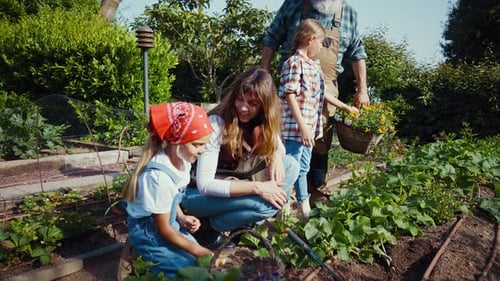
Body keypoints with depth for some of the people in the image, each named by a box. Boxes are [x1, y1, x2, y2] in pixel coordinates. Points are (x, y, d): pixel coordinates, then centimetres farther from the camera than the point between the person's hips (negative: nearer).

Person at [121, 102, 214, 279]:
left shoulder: (181, 160, -8)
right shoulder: (159, 176, -33)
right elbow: (163, 229, -22)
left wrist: (182, 218, -6)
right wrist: (199, 251, -19)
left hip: (169, 224, 8)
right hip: (149, 233, -8)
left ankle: (154, 261, 17)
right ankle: (152, 267, 6)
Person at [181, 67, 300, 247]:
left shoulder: (263, 121, -7)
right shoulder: (217, 124, -26)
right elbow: (204, 185, -28)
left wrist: (276, 156, -18)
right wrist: (257, 187, -33)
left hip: (229, 183, 7)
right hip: (197, 192, -6)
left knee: (291, 165, -8)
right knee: (261, 203, -31)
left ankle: (244, 221, -4)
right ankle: (213, 226, -4)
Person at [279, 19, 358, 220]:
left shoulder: (314, 66, 15)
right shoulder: (294, 63, -13)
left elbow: (322, 93, 25)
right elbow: (290, 96, -19)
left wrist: (345, 107, 31)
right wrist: (303, 127, -22)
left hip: (309, 128, 10)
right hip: (295, 128, -9)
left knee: (303, 168, 19)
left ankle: (304, 208, 32)